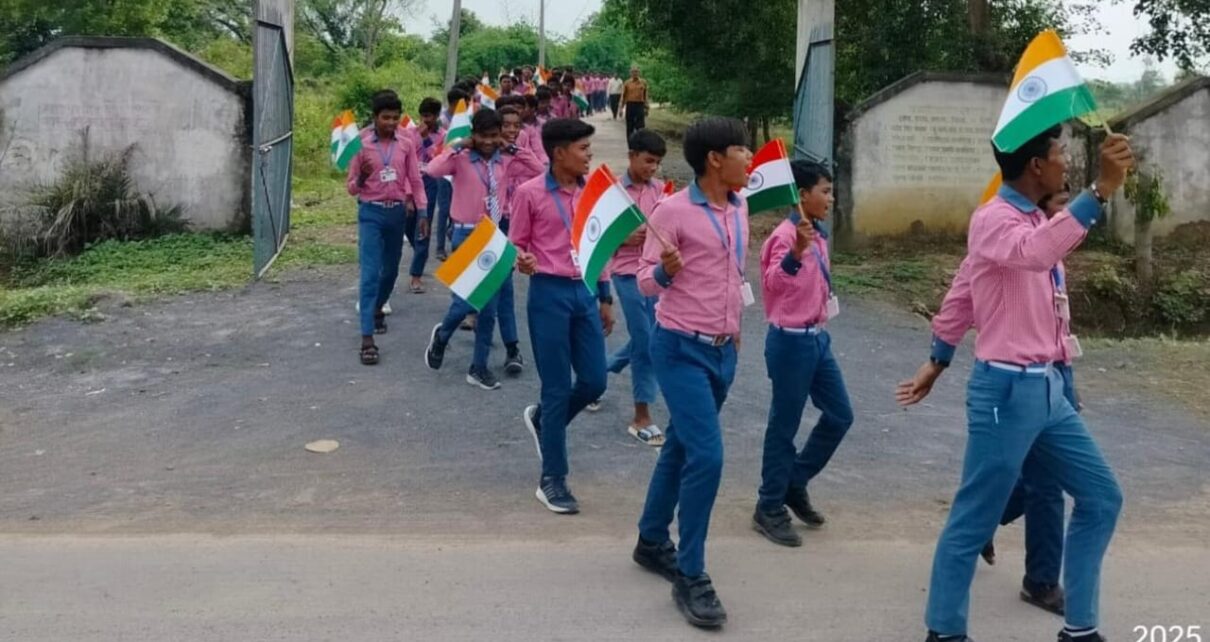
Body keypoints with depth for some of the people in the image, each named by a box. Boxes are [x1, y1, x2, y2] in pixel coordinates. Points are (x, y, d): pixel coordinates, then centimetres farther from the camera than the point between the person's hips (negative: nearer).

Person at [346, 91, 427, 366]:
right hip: (371, 212, -3)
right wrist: (362, 176, -23)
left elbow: (415, 180, 6)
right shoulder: (361, 144, -4)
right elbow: (352, 188, -2)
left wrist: (422, 211, -2)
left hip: (397, 212, 3)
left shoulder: (406, 144, 2)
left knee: (391, 269, 17)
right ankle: (367, 338, -13)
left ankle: (377, 309, 46)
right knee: (370, 273, -10)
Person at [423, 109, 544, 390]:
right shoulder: (461, 159, -9)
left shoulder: (505, 161, 4)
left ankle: (479, 367, 17)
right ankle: (442, 335, 22)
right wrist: (458, 147, -18)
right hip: (466, 235, -4)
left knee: (489, 307, 6)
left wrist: (512, 149, -2)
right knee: (468, 298, -11)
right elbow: (433, 170, -26)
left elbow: (540, 169, 3)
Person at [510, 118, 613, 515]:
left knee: (595, 382, 5)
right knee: (557, 388, -1)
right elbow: (516, 245, -2)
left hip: (585, 292, 5)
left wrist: (605, 297, 14)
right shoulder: (530, 193, -8)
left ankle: (541, 419, 36)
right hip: (549, 293, -5)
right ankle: (552, 480, 13)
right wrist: (522, 262, -25)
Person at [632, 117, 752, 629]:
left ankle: (652, 542, 35)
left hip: (723, 349, 7)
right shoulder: (674, 210, -14)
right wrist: (666, 269, -31)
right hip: (681, 348, -7)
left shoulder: (740, 209, 7)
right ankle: (690, 577, 0)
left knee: (681, 447, 18)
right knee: (707, 455, -13)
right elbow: (645, 283, -11)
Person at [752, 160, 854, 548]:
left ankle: (795, 483, 28)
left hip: (818, 337, 9)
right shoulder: (787, 235, -17)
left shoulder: (818, 235, 10)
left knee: (840, 415, 13)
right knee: (784, 426, 1)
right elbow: (774, 282, -34)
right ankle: (769, 510, 14)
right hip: (792, 341, -9)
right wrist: (797, 250, -48)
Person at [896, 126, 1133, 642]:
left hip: (1048, 388, 9)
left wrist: (938, 362, 24)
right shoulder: (992, 219, -13)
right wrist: (1101, 190, -42)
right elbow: (1036, 253, -38)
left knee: (1101, 497, 14)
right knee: (974, 521, 0)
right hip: (1007, 390, -9)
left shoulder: (1035, 220, 14)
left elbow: (963, 296, 20)